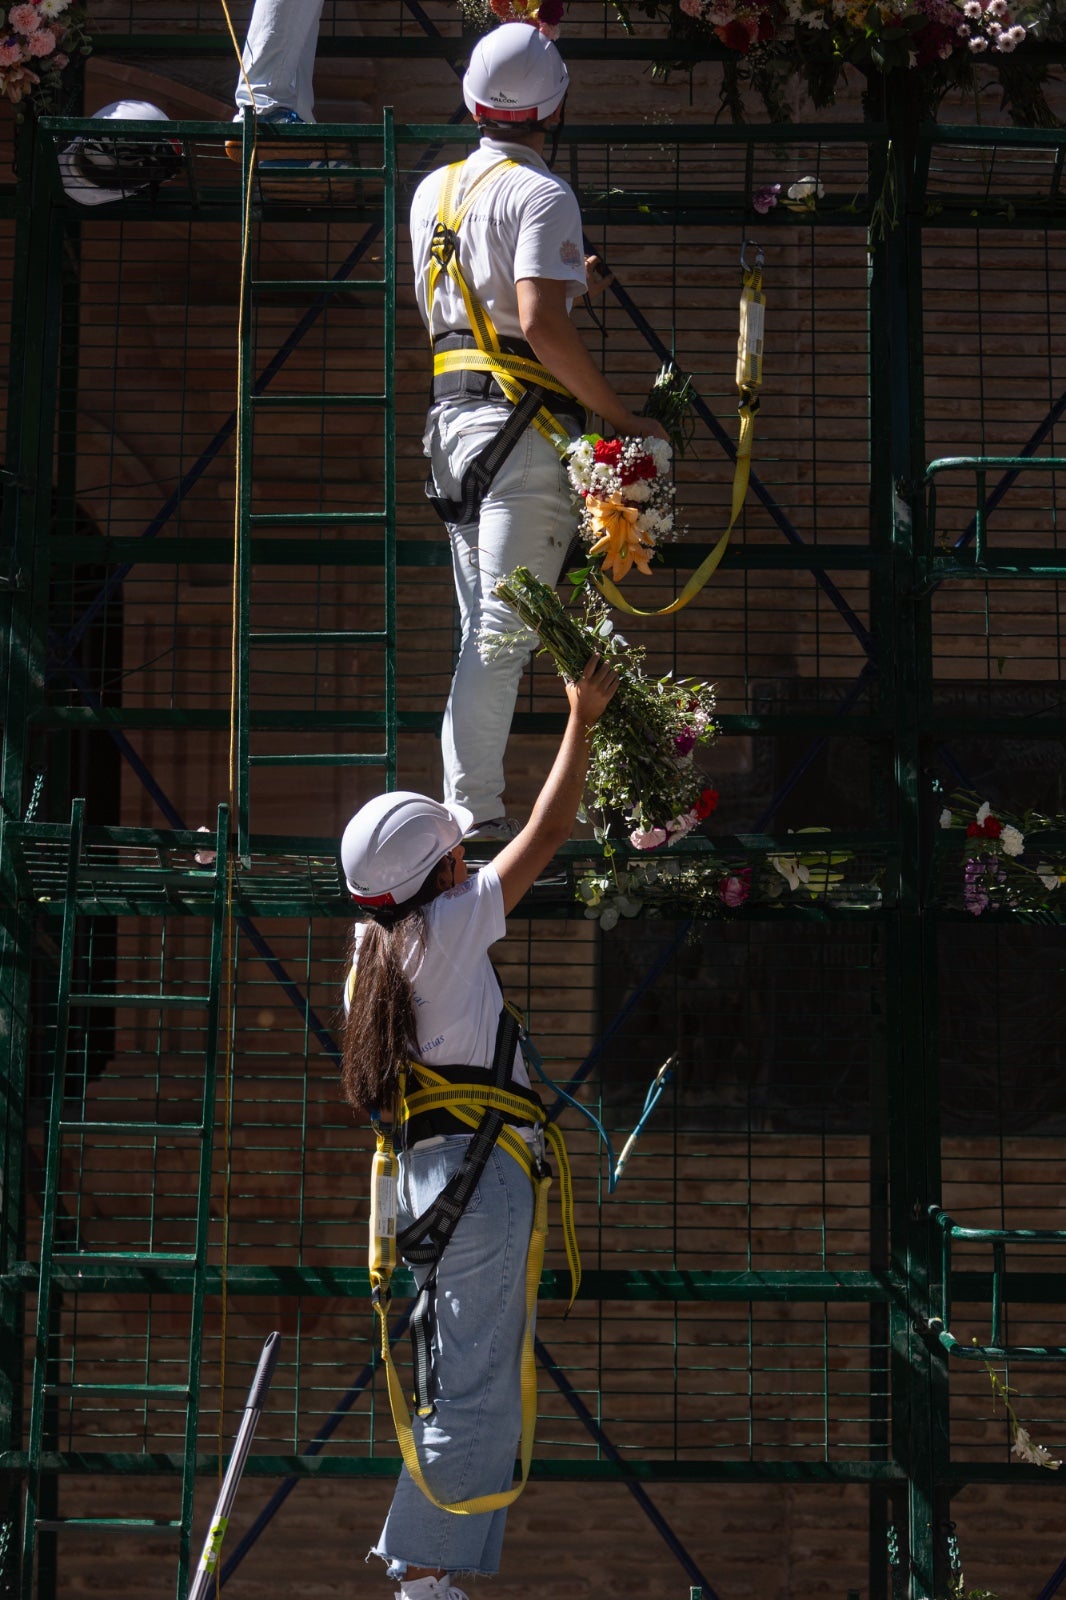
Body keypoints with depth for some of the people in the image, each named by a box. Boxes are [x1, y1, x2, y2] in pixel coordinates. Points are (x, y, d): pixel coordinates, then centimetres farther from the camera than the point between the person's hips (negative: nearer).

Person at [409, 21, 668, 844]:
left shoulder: (434, 190, 15)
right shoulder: (541, 194, -11)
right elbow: (542, 326, -22)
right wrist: (625, 419, -16)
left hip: (452, 414, 8)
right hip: (526, 426, -8)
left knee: (483, 628, 13)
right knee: (506, 629, -8)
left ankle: (467, 805, 13)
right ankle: (476, 810, -10)